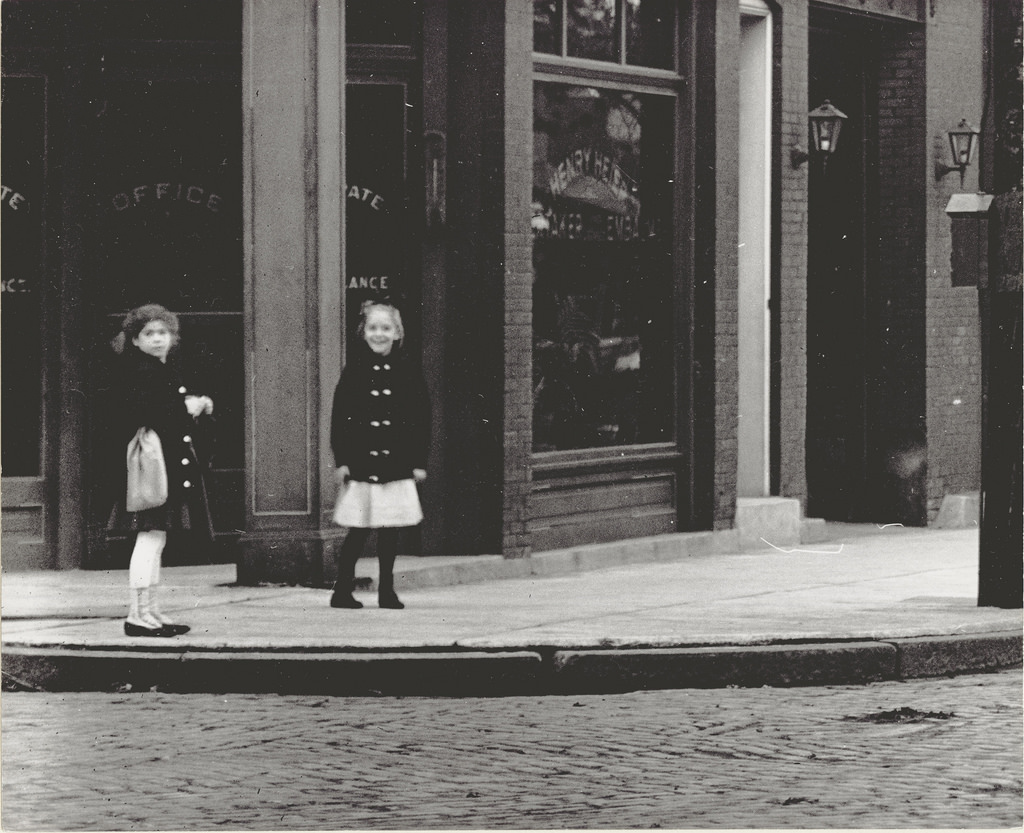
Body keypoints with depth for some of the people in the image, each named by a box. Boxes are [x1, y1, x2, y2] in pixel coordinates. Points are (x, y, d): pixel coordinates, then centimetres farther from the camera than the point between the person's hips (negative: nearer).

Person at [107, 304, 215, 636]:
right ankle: (138, 615, -9)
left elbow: (181, 417, 25)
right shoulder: (137, 371, -11)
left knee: (155, 540, 13)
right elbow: (138, 413, -25)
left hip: (174, 466, 10)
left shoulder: (168, 371, 19)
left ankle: (151, 611, 18)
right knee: (150, 537, -11)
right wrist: (185, 407, -17)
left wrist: (200, 407, 5)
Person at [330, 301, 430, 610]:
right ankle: (342, 590, 7)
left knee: (390, 533, 6)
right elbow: (340, 416, 1)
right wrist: (341, 460, -4)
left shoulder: (407, 371, 3)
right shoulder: (355, 370, 1)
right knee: (357, 533, -1)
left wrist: (419, 461, 2)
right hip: (360, 464, -1)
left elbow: (421, 418, 5)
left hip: (398, 465, 1)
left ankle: (387, 590, 16)